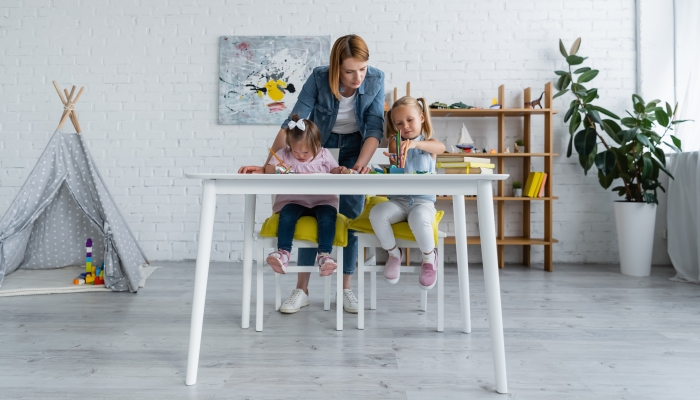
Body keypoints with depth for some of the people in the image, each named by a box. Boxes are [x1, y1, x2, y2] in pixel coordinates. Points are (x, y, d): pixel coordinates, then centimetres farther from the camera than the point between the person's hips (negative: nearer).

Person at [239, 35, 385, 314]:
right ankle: (302, 288, 5)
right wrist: (267, 166, -34)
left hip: (355, 148, 1)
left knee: (350, 217, -5)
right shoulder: (319, 78, -26)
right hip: (319, 145, -1)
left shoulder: (376, 79, -21)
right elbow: (293, 124, -28)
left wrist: (360, 165, -36)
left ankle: (345, 289, 5)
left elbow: (375, 128, -20)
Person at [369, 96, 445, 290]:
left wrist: (415, 143, -38)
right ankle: (394, 253, 0)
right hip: (398, 200, 2)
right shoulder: (395, 142, 11)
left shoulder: (428, 142, 6)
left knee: (418, 218, -36)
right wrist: (396, 163, -25)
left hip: (423, 201, -2)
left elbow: (440, 147, -20)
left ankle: (430, 257, -4)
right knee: (376, 213, -27)